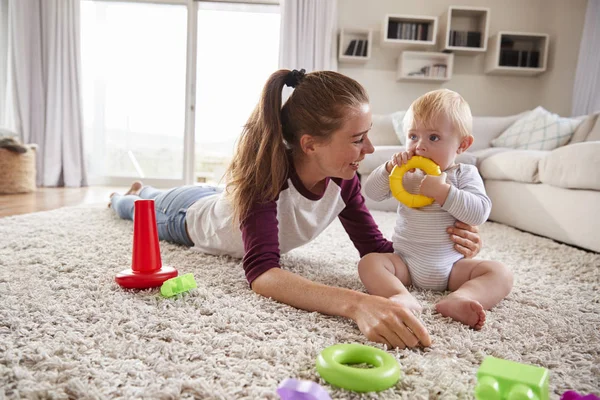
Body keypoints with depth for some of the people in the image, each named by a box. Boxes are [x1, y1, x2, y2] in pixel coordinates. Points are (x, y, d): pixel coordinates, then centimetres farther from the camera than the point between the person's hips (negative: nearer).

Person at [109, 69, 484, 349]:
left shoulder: (343, 180, -31)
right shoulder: (267, 172, -48)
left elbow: (376, 250, -25)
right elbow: (261, 272, -58)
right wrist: (356, 303, -71)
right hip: (198, 217, -4)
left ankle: (141, 189, 70)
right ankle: (122, 197, 65)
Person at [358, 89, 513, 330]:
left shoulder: (465, 174, -1)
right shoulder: (407, 173, 6)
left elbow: (479, 212, -16)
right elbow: (372, 192, -2)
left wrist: (442, 191, -26)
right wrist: (390, 168, -17)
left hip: (451, 265, 0)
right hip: (406, 262, 1)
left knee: (501, 274, -19)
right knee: (369, 262, -22)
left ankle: (459, 299, -44)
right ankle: (402, 297, -46)